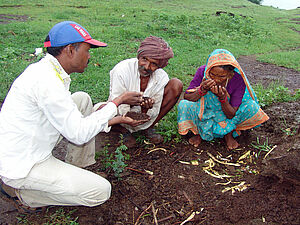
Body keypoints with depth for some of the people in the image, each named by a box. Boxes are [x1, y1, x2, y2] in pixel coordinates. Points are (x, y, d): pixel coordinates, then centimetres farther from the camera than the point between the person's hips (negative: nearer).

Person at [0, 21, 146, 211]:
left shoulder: (48, 71, 4)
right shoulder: (47, 81, -27)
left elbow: (71, 118, 11)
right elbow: (79, 134, -24)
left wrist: (115, 120, 11)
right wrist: (117, 102, -15)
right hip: (21, 167, -9)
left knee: (82, 99, 6)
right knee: (101, 191, -9)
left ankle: (76, 170, 13)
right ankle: (21, 192, 1)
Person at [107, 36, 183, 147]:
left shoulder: (162, 77, -17)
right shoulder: (122, 70, -26)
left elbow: (153, 113, -15)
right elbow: (118, 109, -24)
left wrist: (147, 109, -38)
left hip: (146, 113, 2)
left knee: (176, 85, -14)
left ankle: (149, 127, -4)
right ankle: (125, 131, -1)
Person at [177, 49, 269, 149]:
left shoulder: (238, 79, -23)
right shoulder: (202, 71, -22)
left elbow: (231, 115, -19)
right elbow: (186, 97, -19)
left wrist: (223, 98, -37)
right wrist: (201, 91, -37)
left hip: (225, 115, 1)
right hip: (204, 114, 0)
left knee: (252, 107, -25)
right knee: (183, 105, -29)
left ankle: (229, 133, 0)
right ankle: (197, 132, -1)